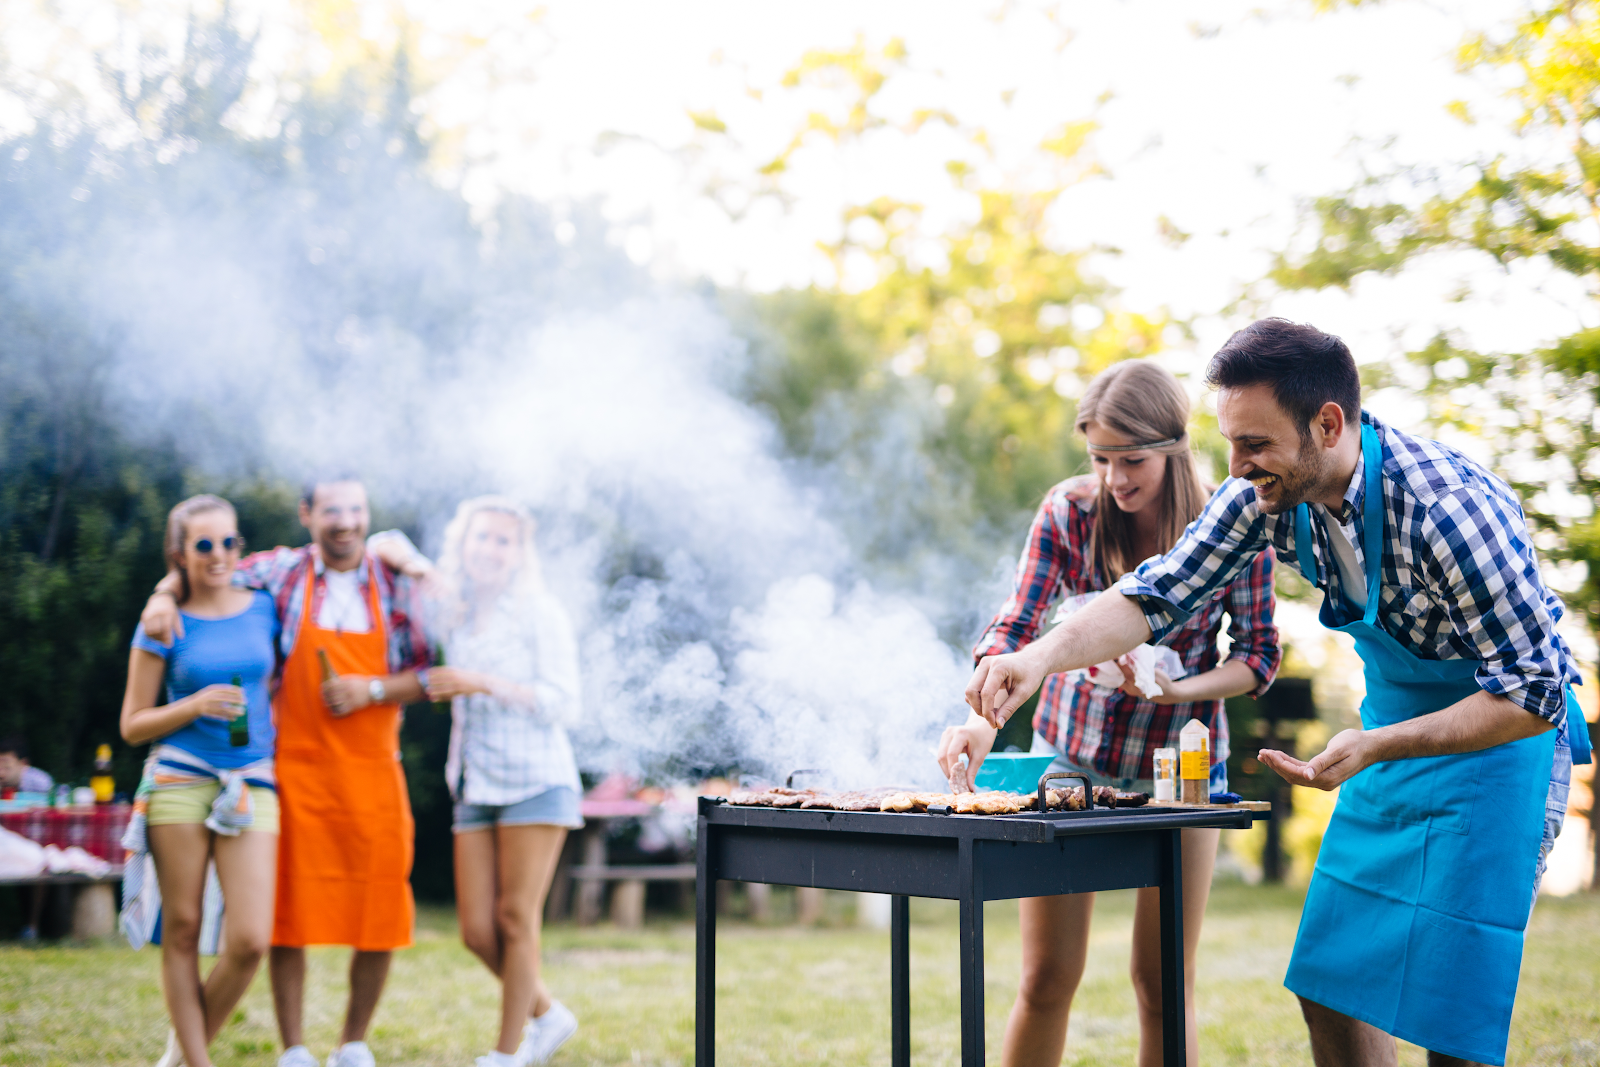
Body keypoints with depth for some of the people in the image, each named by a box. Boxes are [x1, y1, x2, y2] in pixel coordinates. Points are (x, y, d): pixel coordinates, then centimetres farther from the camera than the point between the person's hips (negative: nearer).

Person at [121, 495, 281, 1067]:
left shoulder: (263, 608, 10)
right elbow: (132, 724, 3)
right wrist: (195, 705, -11)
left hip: (251, 783, 2)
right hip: (179, 779, -2)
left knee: (250, 940, -8)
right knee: (182, 930, 1)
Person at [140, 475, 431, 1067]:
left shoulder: (396, 581, 5)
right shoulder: (282, 572, 3)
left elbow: (425, 674, 5)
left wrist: (373, 690, -11)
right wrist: (164, 593, -8)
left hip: (374, 773, 1)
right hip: (298, 769, -1)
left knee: (382, 916, 2)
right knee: (292, 912, 0)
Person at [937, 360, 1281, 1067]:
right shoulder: (1068, 512, -12)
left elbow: (1259, 654, -4)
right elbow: (1014, 631, -15)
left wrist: (1179, 689, -22)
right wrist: (983, 721, -33)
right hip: (1071, 753, 0)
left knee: (1164, 981, 4)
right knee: (1047, 976, 2)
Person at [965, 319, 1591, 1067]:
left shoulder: (1452, 511, -31)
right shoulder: (1267, 493, -13)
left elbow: (1535, 695, -25)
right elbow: (1160, 593, -12)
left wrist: (1375, 747, -35)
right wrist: (1042, 655, -29)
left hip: (1501, 733, -6)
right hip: (1395, 728, 7)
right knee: (1329, 989, 7)